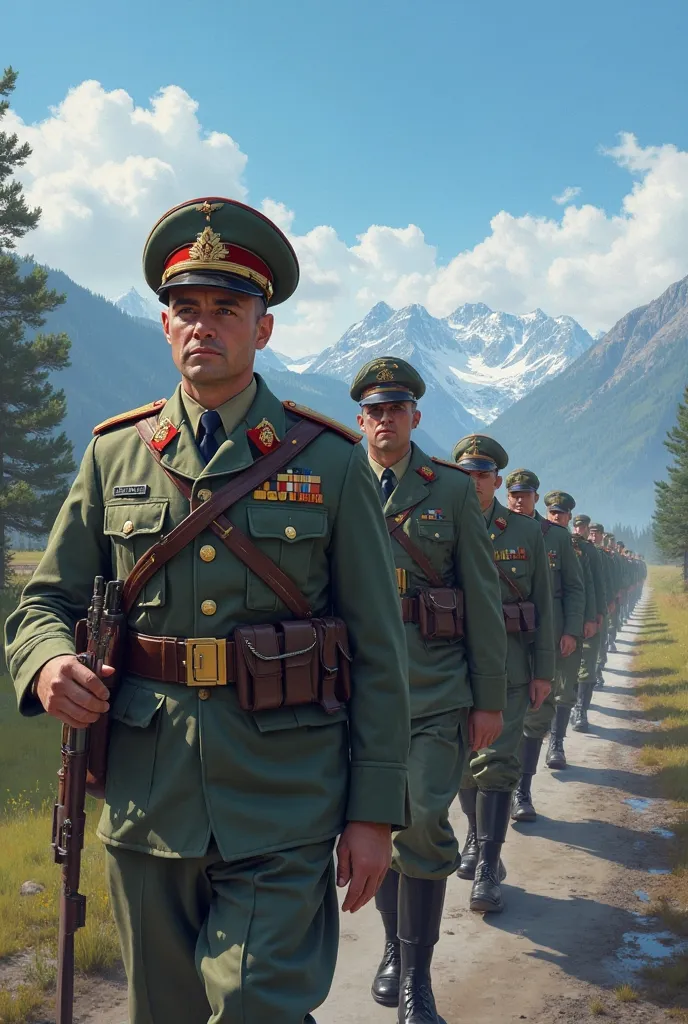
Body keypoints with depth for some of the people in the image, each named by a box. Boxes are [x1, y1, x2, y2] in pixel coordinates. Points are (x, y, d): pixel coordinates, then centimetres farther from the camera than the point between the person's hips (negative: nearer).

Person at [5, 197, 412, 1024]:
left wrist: (374, 810, -3)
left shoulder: (330, 463, 0)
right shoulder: (113, 454, 6)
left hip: (282, 805, -2)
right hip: (145, 801, 3)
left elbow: (378, 648, 0)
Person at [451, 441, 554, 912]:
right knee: (463, 759, 13)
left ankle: (487, 867, 1)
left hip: (508, 665, -1)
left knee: (497, 762, -5)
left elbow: (543, 605, 4)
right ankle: (476, 836, 34)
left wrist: (544, 671, 1)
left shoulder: (526, 532, 2)